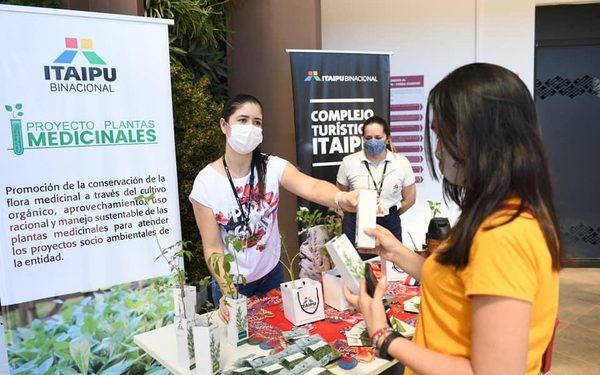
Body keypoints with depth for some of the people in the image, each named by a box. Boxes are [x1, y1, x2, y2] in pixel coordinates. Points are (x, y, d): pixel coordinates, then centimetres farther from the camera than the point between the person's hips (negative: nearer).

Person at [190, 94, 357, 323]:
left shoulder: (272, 167, -16)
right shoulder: (206, 182, -19)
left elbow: (311, 187, -35)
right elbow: (213, 249, -17)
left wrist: (340, 198, -57)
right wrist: (228, 291, -30)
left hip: (271, 273, 3)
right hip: (232, 282, -2)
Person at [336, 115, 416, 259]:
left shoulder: (401, 163, -4)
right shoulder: (349, 162, -5)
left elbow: (409, 199, 7)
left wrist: (389, 214, 11)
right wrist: (356, 215, 10)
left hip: (389, 225, 1)